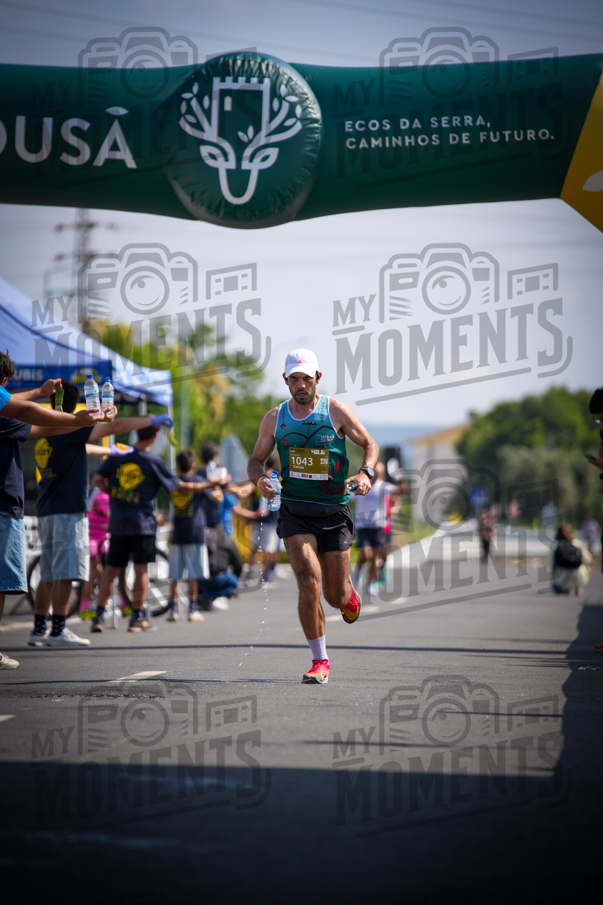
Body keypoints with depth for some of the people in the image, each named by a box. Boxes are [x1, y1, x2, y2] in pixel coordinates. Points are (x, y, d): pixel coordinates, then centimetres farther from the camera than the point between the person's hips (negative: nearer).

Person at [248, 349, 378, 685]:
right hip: (295, 512, 1)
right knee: (309, 581, -20)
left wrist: (366, 473, -15)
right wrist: (260, 479, -10)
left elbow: (370, 444, 5)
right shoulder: (275, 419, 3)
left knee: (336, 597, 3)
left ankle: (349, 594, 44)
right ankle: (320, 661, -9)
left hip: (334, 511, 0)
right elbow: (256, 460, 13)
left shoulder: (336, 411, -4)